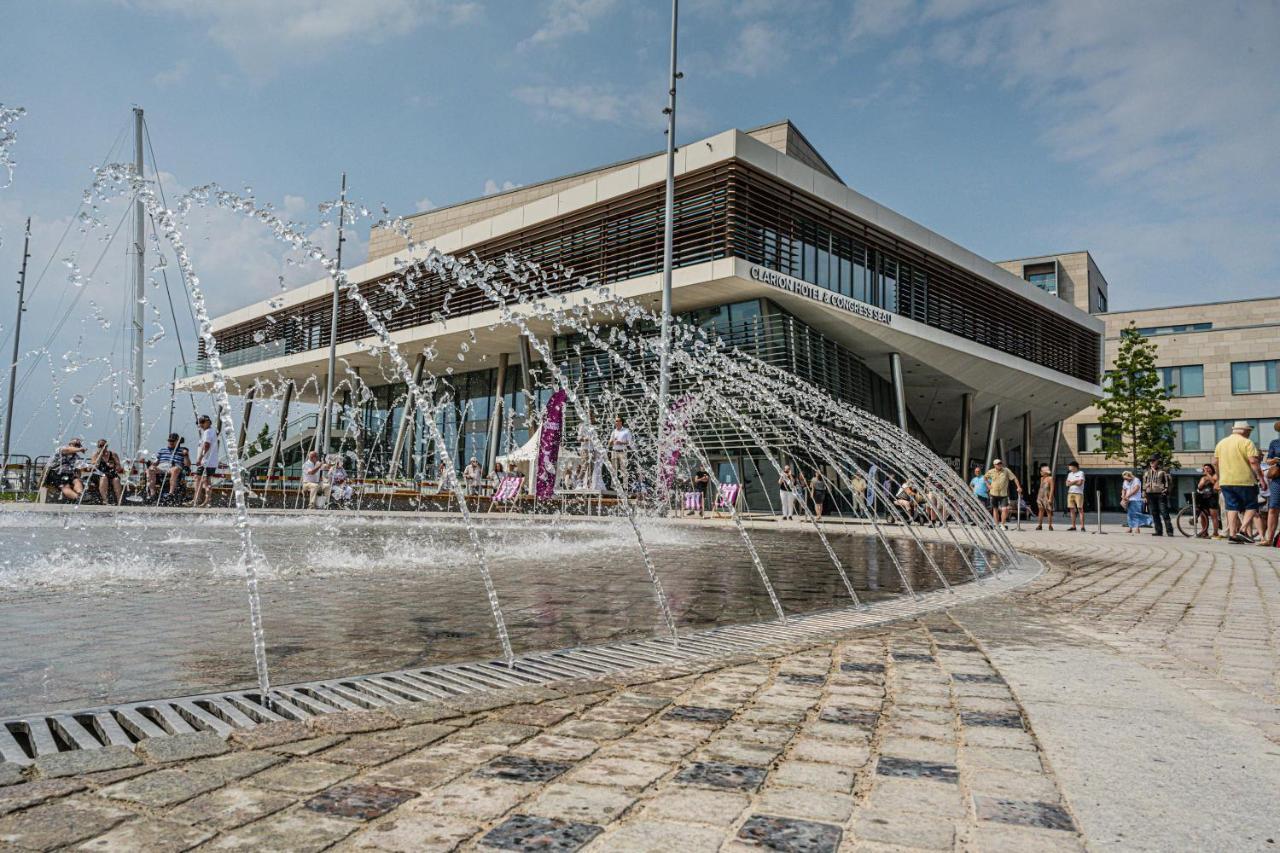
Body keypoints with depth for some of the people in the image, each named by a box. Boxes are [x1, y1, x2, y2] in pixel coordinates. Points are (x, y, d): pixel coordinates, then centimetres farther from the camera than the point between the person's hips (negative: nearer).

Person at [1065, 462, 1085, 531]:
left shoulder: (1081, 473, -1)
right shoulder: (1070, 474, 18)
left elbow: (1080, 483, -13)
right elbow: (1067, 484, 8)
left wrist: (1071, 482, -1)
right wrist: (1076, 481, -6)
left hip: (1079, 493, -6)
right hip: (1070, 493, 6)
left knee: (1080, 509, -8)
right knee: (1072, 510, 4)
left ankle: (1082, 527, -10)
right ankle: (1073, 526, 8)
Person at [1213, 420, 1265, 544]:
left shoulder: (1221, 443, 13)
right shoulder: (1247, 442, -6)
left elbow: (1215, 462, 16)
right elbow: (1253, 461, -15)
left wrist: (1219, 478, 25)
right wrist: (1261, 479, -13)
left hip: (1225, 482, 5)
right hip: (1244, 481, -5)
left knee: (1232, 508, 7)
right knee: (1251, 506, 6)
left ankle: (1232, 534, 0)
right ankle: (1242, 530, -10)